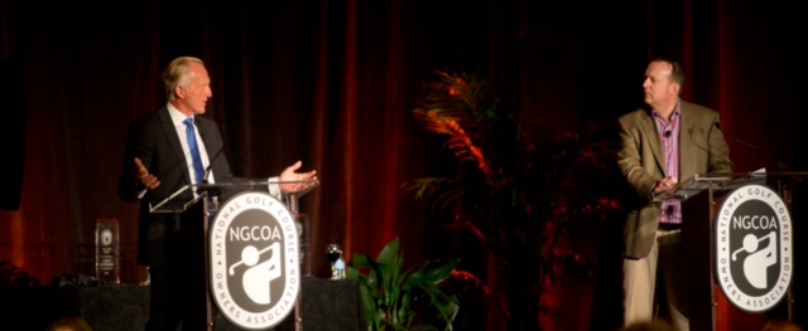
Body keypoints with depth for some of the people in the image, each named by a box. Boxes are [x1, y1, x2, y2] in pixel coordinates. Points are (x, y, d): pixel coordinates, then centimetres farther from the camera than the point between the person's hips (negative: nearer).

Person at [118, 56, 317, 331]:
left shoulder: (209, 128, 15)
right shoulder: (147, 129, -8)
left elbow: (224, 182, 16)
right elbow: (126, 188, -11)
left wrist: (276, 184, 10)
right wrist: (142, 183, -35)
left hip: (207, 241, 7)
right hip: (169, 243, -7)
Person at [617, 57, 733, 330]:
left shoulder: (706, 119, 8)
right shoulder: (631, 123, 7)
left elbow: (722, 166, 6)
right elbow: (628, 165, -6)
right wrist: (654, 186, -27)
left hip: (688, 230, 0)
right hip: (644, 229, 0)